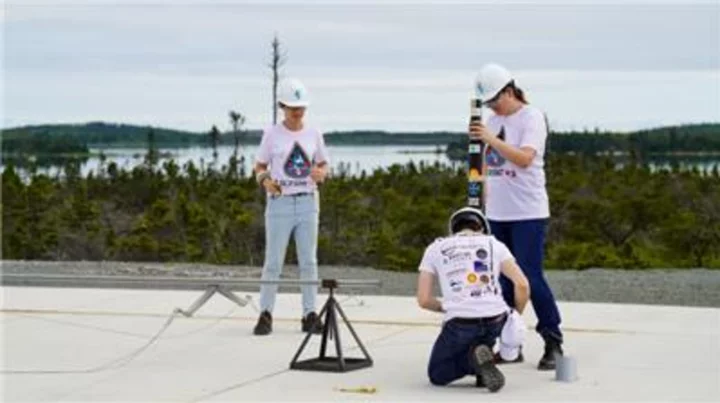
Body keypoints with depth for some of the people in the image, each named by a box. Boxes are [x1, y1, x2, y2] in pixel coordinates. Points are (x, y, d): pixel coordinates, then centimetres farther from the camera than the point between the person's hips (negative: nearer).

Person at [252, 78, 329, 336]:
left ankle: (310, 315, 11)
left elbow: (323, 166, 14)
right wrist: (265, 181, -20)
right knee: (273, 262, -1)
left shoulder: (313, 135, 5)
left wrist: (320, 174, -10)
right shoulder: (272, 134, -2)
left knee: (308, 261, 5)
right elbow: (259, 168, 2)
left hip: (307, 203, 3)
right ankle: (265, 316, 8)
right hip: (280, 203, -2)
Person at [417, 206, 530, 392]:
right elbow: (522, 285, 3)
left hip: (459, 324, -2)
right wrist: (516, 318, 18)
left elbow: (423, 300, 9)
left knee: (437, 375, 19)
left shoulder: (436, 248, 15)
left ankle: (475, 357, -9)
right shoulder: (494, 244, 16)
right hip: (496, 321, 3)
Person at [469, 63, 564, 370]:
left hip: (527, 214, -7)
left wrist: (492, 140, -28)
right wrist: (486, 204, 16)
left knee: (531, 278, -9)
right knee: (503, 280, 7)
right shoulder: (493, 121, 13)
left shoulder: (532, 117, -7)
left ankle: (553, 343, 1)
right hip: (497, 214, 7)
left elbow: (524, 158, -21)